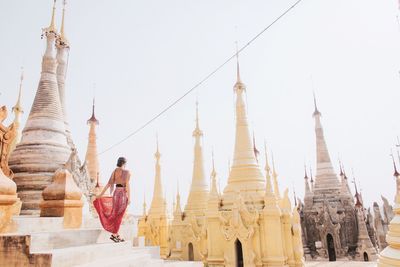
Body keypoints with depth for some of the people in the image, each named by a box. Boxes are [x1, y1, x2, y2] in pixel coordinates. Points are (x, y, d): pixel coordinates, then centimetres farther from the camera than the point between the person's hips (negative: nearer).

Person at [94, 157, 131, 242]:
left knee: (115, 214, 16)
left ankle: (116, 233, 20)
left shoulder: (114, 171, 8)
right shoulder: (127, 172, -9)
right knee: (119, 215, 3)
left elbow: (109, 183, 5)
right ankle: (114, 234, 8)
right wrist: (129, 198, -13)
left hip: (116, 193, 6)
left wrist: (101, 194, 9)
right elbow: (127, 185, -16)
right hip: (123, 194, -6)